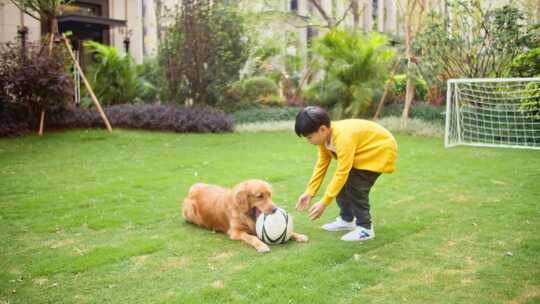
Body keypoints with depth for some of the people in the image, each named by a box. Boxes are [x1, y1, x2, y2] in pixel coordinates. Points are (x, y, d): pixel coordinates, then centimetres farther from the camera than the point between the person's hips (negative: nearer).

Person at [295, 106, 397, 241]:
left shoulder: (343, 137, -37)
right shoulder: (325, 136, -9)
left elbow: (342, 172, -37)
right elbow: (321, 165, -4)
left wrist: (324, 203, -34)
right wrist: (309, 193, -9)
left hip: (380, 149, -9)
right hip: (361, 152, 9)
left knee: (355, 186, -18)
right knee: (343, 183, 4)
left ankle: (365, 228, -5)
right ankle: (346, 219, 22)